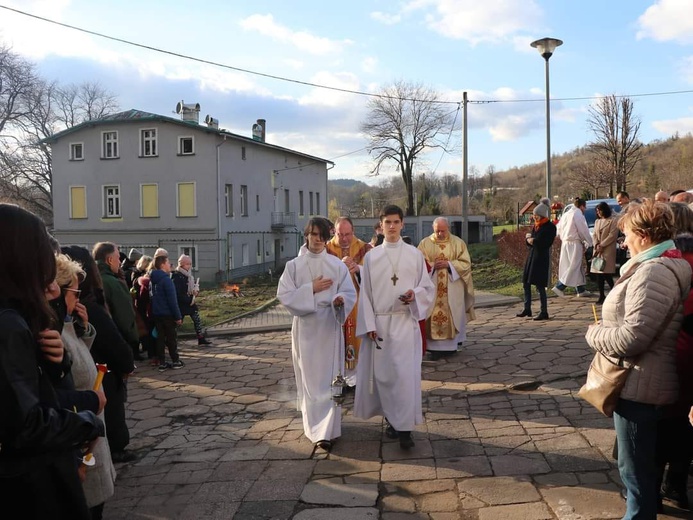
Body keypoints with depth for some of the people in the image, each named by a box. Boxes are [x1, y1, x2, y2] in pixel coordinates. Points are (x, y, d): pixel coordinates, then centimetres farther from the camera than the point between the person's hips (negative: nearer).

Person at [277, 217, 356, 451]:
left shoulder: (337, 265, 1)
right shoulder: (294, 266, 2)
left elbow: (350, 293, -3)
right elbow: (284, 295, -4)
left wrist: (340, 300, -25)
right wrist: (311, 289, -13)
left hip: (330, 326, -1)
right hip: (305, 327, 1)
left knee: (328, 377, -3)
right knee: (309, 377, 6)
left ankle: (326, 431, 0)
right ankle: (316, 426, 20)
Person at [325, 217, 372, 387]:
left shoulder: (365, 249, 2)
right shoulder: (326, 249, 1)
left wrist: (358, 269, -25)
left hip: (358, 304, 0)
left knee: (356, 336, 3)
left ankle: (355, 376, 15)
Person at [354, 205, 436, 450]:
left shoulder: (415, 254, 4)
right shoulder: (371, 256, 5)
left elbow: (428, 287, 7)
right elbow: (365, 293, 4)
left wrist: (414, 295, -15)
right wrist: (369, 325, -4)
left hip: (406, 321, -1)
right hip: (379, 323, 1)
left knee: (406, 373, -8)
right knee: (382, 372, 6)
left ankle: (405, 427, 0)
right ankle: (391, 418, 23)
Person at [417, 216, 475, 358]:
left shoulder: (458, 243, 2)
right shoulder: (425, 243, 3)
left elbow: (466, 263, -2)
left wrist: (448, 264, -15)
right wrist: (431, 265, -21)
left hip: (452, 287, 0)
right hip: (432, 287, 0)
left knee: (453, 314, 4)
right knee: (433, 316, -4)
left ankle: (451, 344, 16)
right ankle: (435, 347, 1)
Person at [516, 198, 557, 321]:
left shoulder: (550, 227, -9)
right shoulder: (535, 226, 14)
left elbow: (545, 244, -18)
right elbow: (528, 240, 13)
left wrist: (532, 240, -10)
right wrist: (528, 239, -9)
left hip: (541, 258, -8)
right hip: (531, 255, 8)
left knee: (540, 286, -6)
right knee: (526, 284, 11)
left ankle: (544, 312, 3)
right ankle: (527, 309, 23)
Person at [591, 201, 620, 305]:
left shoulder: (613, 220, -3)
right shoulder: (597, 221, 19)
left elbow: (612, 235, -10)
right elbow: (594, 235, 14)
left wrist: (602, 245, -12)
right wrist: (596, 245, -4)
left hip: (608, 250, -7)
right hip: (598, 250, 7)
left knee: (607, 274, -11)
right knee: (598, 274, 4)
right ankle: (601, 296, 9)